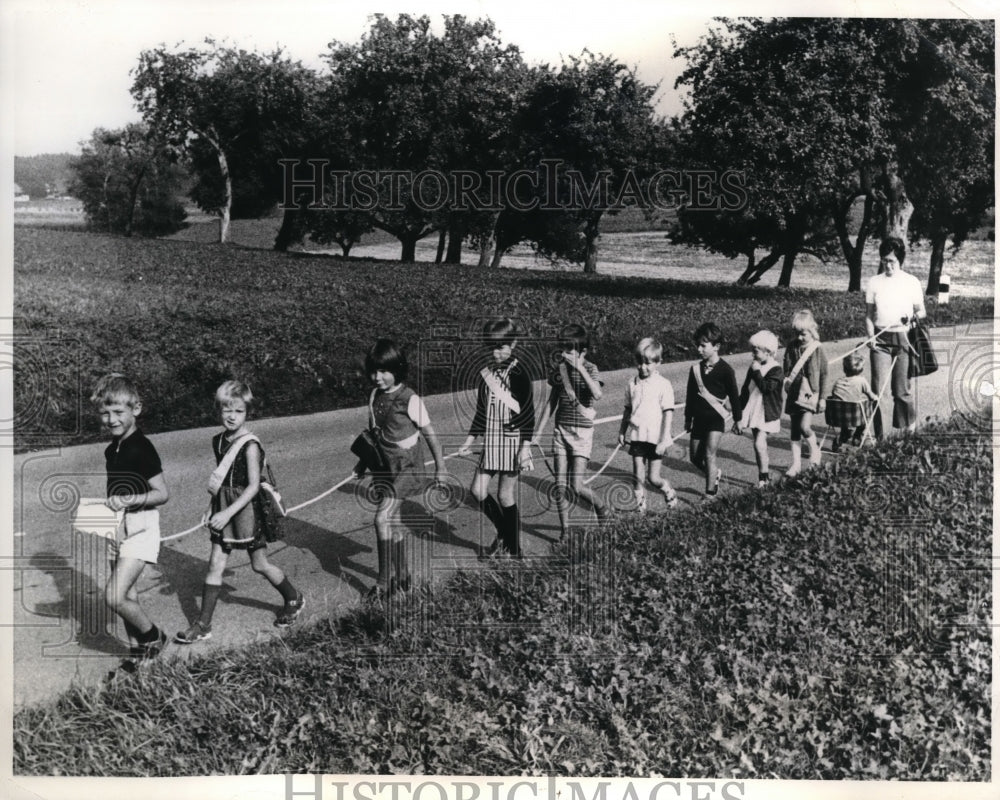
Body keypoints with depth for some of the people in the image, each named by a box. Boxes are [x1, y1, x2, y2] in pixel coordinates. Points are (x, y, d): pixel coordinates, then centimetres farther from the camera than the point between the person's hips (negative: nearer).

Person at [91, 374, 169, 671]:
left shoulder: (142, 448, -17)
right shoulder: (111, 450, 10)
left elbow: (162, 493, -18)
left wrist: (127, 500, -28)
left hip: (140, 528, -8)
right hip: (119, 529, 9)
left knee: (114, 596, -15)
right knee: (127, 596, 13)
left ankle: (153, 636, 6)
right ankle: (137, 650, 25)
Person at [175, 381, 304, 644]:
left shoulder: (250, 445, -17)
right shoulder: (218, 441, 4)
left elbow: (253, 486, -19)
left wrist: (228, 512, -24)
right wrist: (213, 508, 12)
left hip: (246, 508, -6)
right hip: (223, 508, 6)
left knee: (260, 564, 8)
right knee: (215, 565, 4)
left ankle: (294, 599, 31)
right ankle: (203, 625, 11)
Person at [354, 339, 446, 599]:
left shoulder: (409, 399, -16)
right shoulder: (375, 396, 3)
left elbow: (429, 433, -8)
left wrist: (440, 467, -3)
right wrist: (363, 462, 15)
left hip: (406, 465, -7)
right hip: (384, 465, 7)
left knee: (382, 518, -15)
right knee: (392, 522, 12)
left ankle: (384, 582, -6)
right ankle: (401, 576, 26)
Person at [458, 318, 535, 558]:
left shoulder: (518, 374, -12)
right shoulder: (486, 373, 7)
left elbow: (529, 413, -12)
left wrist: (525, 446, -16)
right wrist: (470, 440, 15)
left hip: (512, 440, -6)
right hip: (490, 440, 6)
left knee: (505, 496, 0)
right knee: (478, 490, 2)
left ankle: (514, 549, 16)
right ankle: (503, 534, 25)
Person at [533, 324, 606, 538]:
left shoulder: (590, 369, -9)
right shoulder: (558, 368, 4)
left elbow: (597, 394, -29)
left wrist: (579, 368, -29)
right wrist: (537, 432, 12)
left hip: (582, 432, -4)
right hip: (560, 430, 4)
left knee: (576, 486, -8)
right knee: (560, 485, 3)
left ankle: (600, 507, 22)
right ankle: (564, 529, 16)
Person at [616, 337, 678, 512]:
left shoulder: (663, 385, -9)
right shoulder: (632, 384, 5)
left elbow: (668, 414, -10)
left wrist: (664, 440, -14)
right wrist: (622, 431, 16)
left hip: (655, 438, -4)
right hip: (636, 436, 4)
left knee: (654, 478, 2)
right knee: (638, 476, 1)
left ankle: (670, 493, 31)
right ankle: (640, 508, 12)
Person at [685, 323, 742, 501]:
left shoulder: (725, 370, -9)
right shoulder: (696, 369, 5)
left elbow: (734, 396, -2)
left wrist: (737, 419, 3)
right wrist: (688, 418, 18)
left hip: (716, 418, -6)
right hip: (699, 418, 6)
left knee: (710, 454, -14)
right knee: (695, 458, 8)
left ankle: (710, 493, -9)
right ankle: (716, 473, 36)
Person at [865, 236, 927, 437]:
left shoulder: (912, 282, 4)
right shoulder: (874, 283, 7)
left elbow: (922, 311, 9)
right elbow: (869, 315, 10)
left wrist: (914, 316, -14)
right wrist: (871, 336, -5)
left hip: (904, 340, -1)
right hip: (881, 341, 1)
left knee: (903, 391, 0)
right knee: (878, 390, -6)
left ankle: (907, 433, 14)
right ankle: (878, 436, -1)